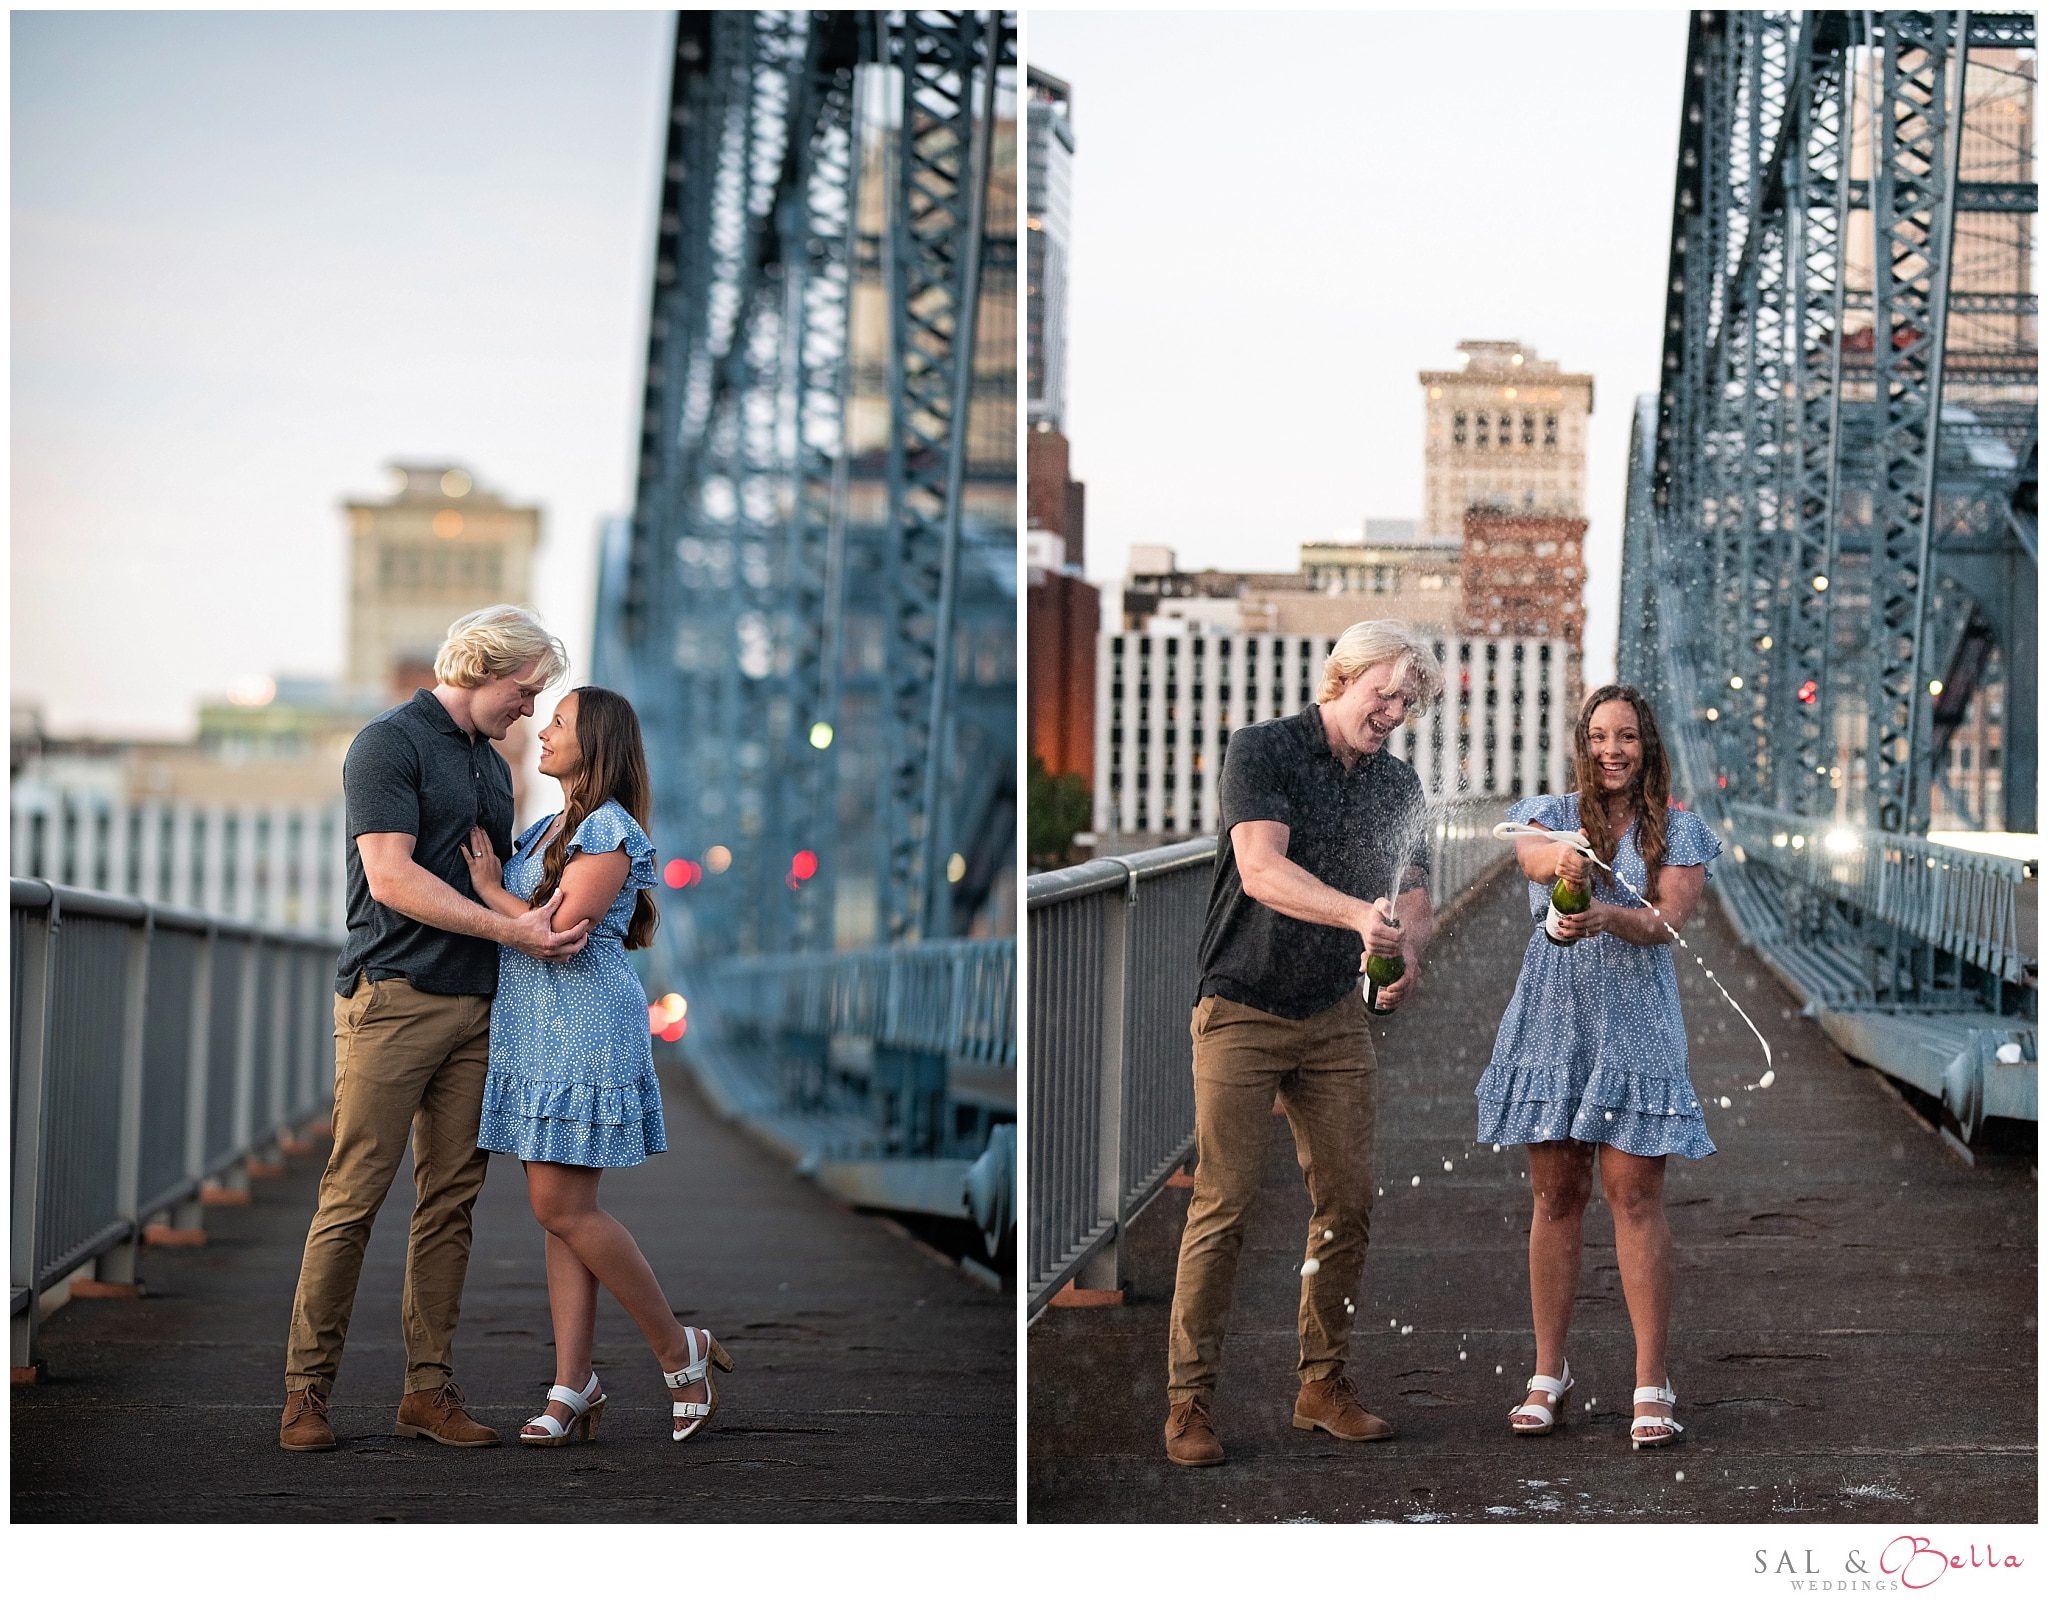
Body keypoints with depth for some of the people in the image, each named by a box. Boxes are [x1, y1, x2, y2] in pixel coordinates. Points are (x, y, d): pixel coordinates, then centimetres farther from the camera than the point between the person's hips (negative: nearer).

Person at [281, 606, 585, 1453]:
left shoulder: (492, 766, 20)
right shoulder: (389, 742, -5)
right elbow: (392, 879, -15)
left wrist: (552, 920, 6)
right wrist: (511, 930, -18)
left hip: (475, 1005, 7)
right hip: (393, 997, -7)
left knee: (451, 1199, 4)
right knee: (354, 1195, -7)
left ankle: (429, 1387, 7)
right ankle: (307, 1388, -2)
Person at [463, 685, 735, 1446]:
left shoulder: (608, 830, -12)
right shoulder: (550, 828, 17)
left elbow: (560, 932, -18)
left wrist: (491, 890, -7)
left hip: (583, 1031, -9)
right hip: (535, 1032, 9)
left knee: (565, 1207, -10)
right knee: (557, 1211, 5)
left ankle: (679, 1353, 3)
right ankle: (573, 1386, 5)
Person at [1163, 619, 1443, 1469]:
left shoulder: (1398, 784, 8)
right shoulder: (1261, 750, -10)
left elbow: (1413, 897, 7)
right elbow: (1261, 870, -24)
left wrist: (1406, 951, -17)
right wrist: (1361, 915, -38)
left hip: (1337, 1016, 5)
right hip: (1242, 1010, -5)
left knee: (1347, 1200, 3)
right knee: (1223, 1203, -7)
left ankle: (1324, 1383, 15)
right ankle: (1188, 1399, -3)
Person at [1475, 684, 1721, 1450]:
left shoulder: (1676, 831, 7)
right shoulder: (1552, 813, 8)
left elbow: (1668, 921, -7)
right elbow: (1528, 851, -16)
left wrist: (1610, 916, -28)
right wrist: (1556, 858, -41)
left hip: (1634, 1026, -1)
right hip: (1552, 1018, 1)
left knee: (1636, 1197, -6)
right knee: (1555, 1195, 5)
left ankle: (1651, 1385, -5)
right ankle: (1549, 1373, 13)